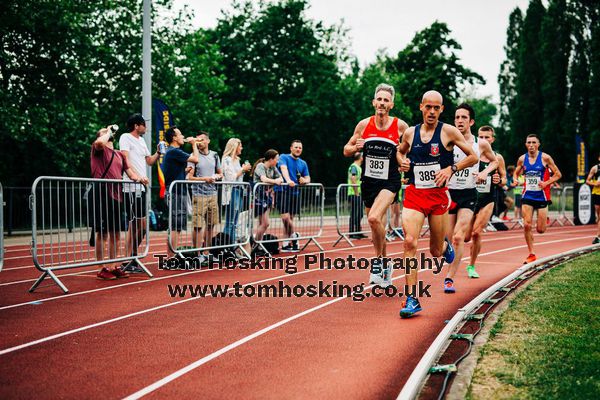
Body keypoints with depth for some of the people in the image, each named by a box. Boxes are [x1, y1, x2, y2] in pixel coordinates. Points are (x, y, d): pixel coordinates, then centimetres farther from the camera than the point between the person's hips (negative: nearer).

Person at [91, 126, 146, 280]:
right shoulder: (98, 150, 1)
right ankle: (102, 269, 2)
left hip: (116, 195, 7)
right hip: (101, 196, -7)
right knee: (102, 233, -3)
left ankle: (114, 267, 20)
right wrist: (108, 133, -4)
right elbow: (99, 142, -24)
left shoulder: (119, 154, 21)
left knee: (116, 234, 11)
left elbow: (129, 172, 18)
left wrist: (139, 178, -3)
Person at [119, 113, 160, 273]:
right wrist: (136, 175, -29)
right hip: (131, 186, -9)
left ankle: (132, 257, 19)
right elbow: (125, 159, -17)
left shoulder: (141, 141, 21)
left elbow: (149, 161, 26)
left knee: (141, 224, 10)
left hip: (141, 187, 9)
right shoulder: (125, 138, -4)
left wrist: (158, 153, 8)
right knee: (134, 223, -7)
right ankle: (129, 262, -2)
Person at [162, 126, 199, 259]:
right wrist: (194, 144, -1)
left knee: (173, 227, 12)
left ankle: (170, 255, 16)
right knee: (176, 228, -9)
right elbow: (195, 159, -14)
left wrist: (185, 170, 16)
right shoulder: (174, 152, -14)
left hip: (172, 192, 11)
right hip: (177, 193, -11)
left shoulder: (169, 152, 18)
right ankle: (173, 257, -9)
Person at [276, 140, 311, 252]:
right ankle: (293, 236, 5)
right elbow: (284, 169, -19)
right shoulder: (284, 157, -1)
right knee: (285, 216, -16)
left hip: (295, 192, 5)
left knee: (290, 218, 6)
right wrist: (288, 180, -38)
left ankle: (285, 243, 12)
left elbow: (308, 178, 16)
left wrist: (304, 181, -10)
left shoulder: (303, 163, 15)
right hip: (283, 191, -5)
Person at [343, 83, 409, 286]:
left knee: (374, 218, -26)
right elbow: (346, 150, 9)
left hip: (390, 182, -4)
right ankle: (385, 264, 33)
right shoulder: (364, 125, 1)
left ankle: (379, 260, -5)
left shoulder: (400, 126, -5)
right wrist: (356, 147, -12)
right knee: (375, 224, 13)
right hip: (368, 181, 4)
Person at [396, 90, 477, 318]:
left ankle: (445, 246, 49)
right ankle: (412, 299, -15)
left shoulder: (448, 132, -3)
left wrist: (451, 169, -12)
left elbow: (473, 157, 2)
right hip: (414, 194, 1)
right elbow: (400, 151, 26)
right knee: (409, 242, -19)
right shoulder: (410, 133, 6)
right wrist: (402, 162, 4)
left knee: (436, 251, 8)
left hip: (438, 194, -1)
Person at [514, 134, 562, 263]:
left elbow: (558, 174, -1)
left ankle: (545, 219, 37)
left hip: (542, 196, -2)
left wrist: (546, 183, -16)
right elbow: (516, 173, 18)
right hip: (527, 196, 2)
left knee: (540, 230, 0)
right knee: (527, 225, -10)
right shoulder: (522, 159, 3)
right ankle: (531, 254, 1)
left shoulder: (545, 158, -6)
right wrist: (515, 179, -5)